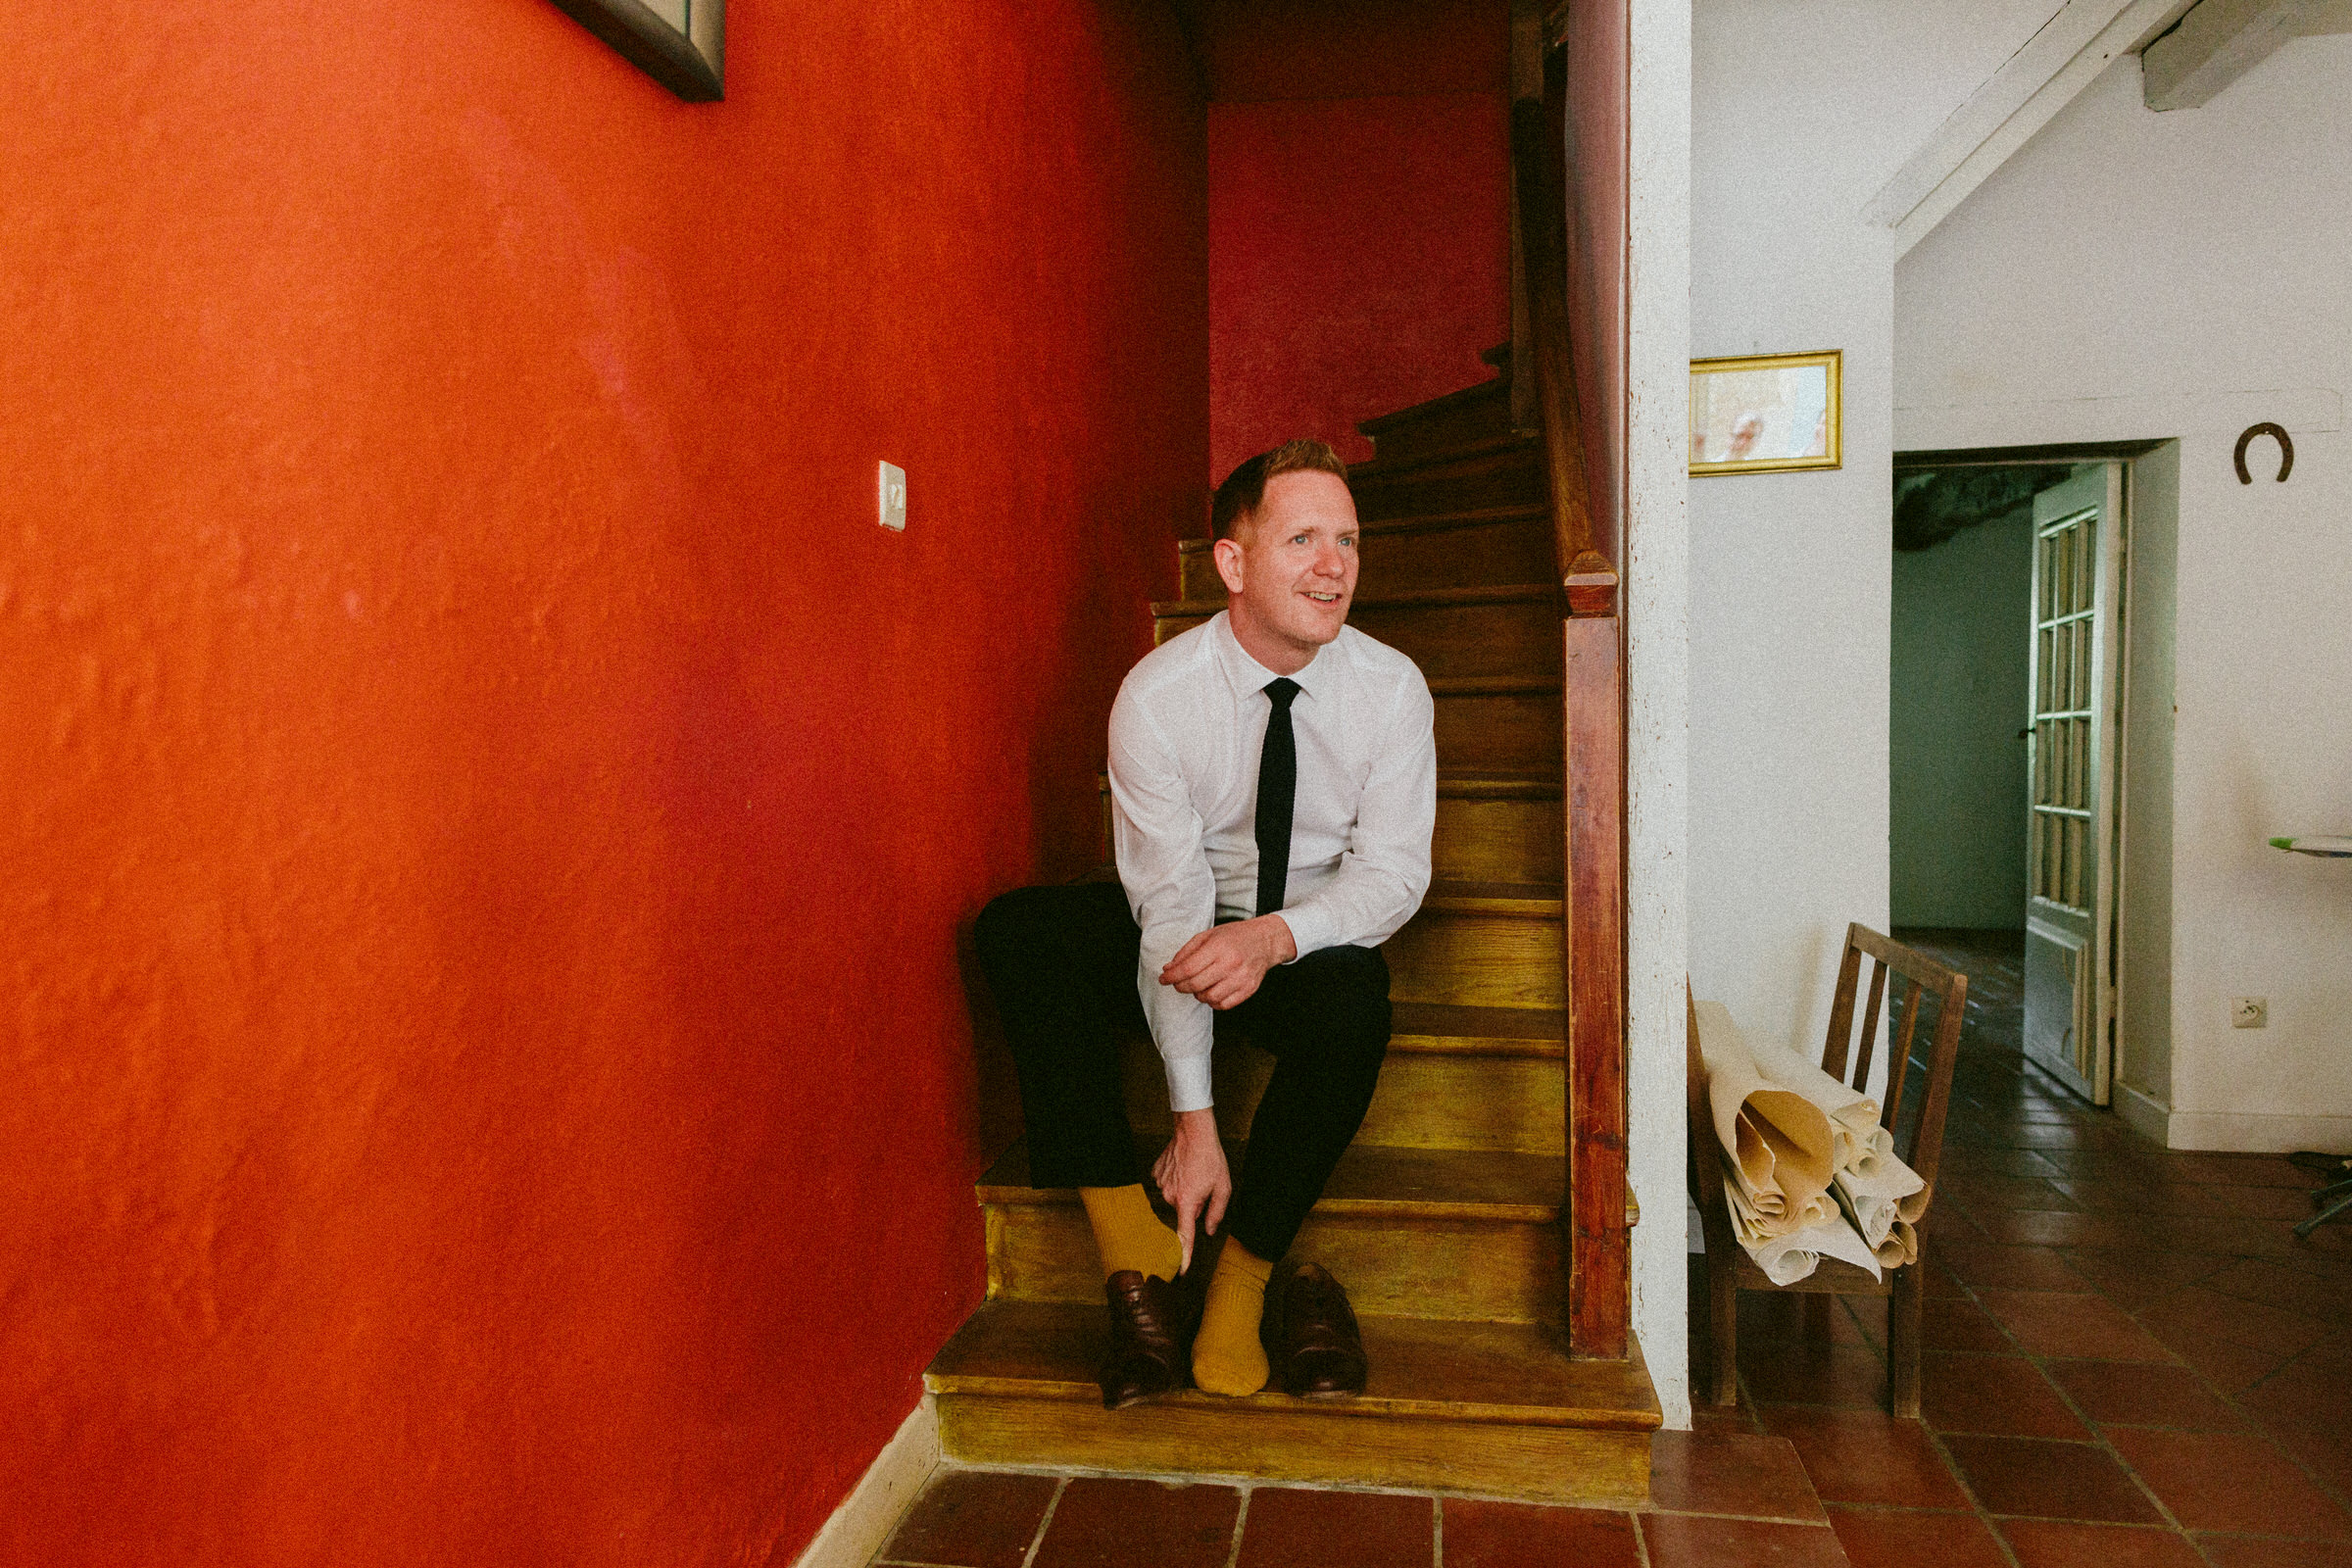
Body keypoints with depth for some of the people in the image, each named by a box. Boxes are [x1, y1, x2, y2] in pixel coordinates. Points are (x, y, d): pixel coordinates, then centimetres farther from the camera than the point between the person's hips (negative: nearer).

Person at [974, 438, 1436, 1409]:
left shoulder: (1390, 688, -11)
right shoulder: (1157, 694, -17)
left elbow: (1395, 868, -12)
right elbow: (1172, 904, -21)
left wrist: (1277, 935, -35)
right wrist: (1192, 1119, -25)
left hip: (1311, 943, 0)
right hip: (1180, 941, 0)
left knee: (1354, 995, -35)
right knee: (1017, 932, -26)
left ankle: (1244, 1279, -17)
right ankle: (1139, 1264, -26)